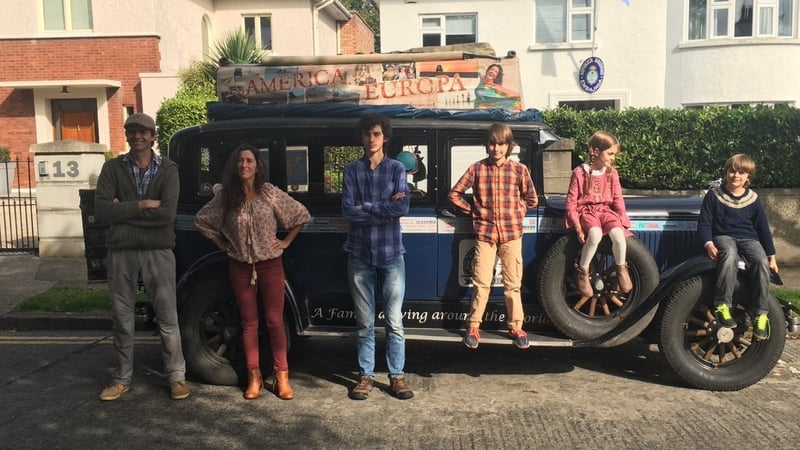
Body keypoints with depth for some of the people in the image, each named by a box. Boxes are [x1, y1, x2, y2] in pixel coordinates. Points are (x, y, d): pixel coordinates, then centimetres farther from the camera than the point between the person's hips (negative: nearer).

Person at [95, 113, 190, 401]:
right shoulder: (113, 168, 3)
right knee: (122, 318, 12)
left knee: (167, 317, 5)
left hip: (158, 251, -2)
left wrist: (123, 211, -11)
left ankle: (176, 376, 17)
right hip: (121, 251, 2)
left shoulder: (167, 170, -2)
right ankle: (121, 378, 27)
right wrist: (141, 205, -17)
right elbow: (102, 209, -10)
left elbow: (167, 214, -16)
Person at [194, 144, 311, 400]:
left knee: (274, 321, 0)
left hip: (270, 264, -2)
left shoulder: (270, 193, -5)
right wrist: (223, 244, 5)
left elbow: (301, 215, 2)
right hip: (240, 266, 2)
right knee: (249, 322, 8)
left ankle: (281, 377, 8)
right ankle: (254, 377, 16)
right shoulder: (226, 196, 0)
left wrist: (286, 242, -1)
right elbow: (201, 221, 11)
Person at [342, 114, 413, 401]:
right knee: (365, 322, 8)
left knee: (394, 320, 4)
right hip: (360, 253, 1)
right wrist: (385, 209, -11)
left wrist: (366, 207, -10)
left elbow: (403, 208, -12)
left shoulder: (396, 168, 3)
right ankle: (365, 376, 19)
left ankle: (397, 376, 15)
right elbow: (347, 211, -7)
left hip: (391, 253, -1)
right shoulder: (352, 170, 5)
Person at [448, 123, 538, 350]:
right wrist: (473, 210, 1)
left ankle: (515, 326, 20)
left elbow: (532, 199, 11)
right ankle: (473, 326, 13)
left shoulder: (519, 170, 0)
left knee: (513, 284, 7)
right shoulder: (476, 168, -1)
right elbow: (454, 194, 4)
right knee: (481, 283, 2)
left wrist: (515, 211, 4)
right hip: (485, 233, -1)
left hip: (511, 233, 1)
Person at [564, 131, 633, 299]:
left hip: (606, 210, 4)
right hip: (586, 211, -3)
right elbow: (571, 203, -8)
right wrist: (578, 227, -16)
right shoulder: (579, 172, -8)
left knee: (618, 234, -29)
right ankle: (583, 272, -15)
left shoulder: (612, 173, 5)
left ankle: (621, 269, -3)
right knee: (595, 234, -36)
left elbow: (618, 199, 8)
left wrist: (621, 222, -5)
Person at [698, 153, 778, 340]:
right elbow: (704, 223, 0)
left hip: (749, 239, 3)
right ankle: (722, 305, -36)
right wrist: (709, 244, -18)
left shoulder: (753, 199, 9)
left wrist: (771, 256, 13)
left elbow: (763, 228, 15)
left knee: (762, 262, -30)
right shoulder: (714, 195, 2)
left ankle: (761, 314, -23)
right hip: (723, 236, -3)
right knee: (730, 255, -39)